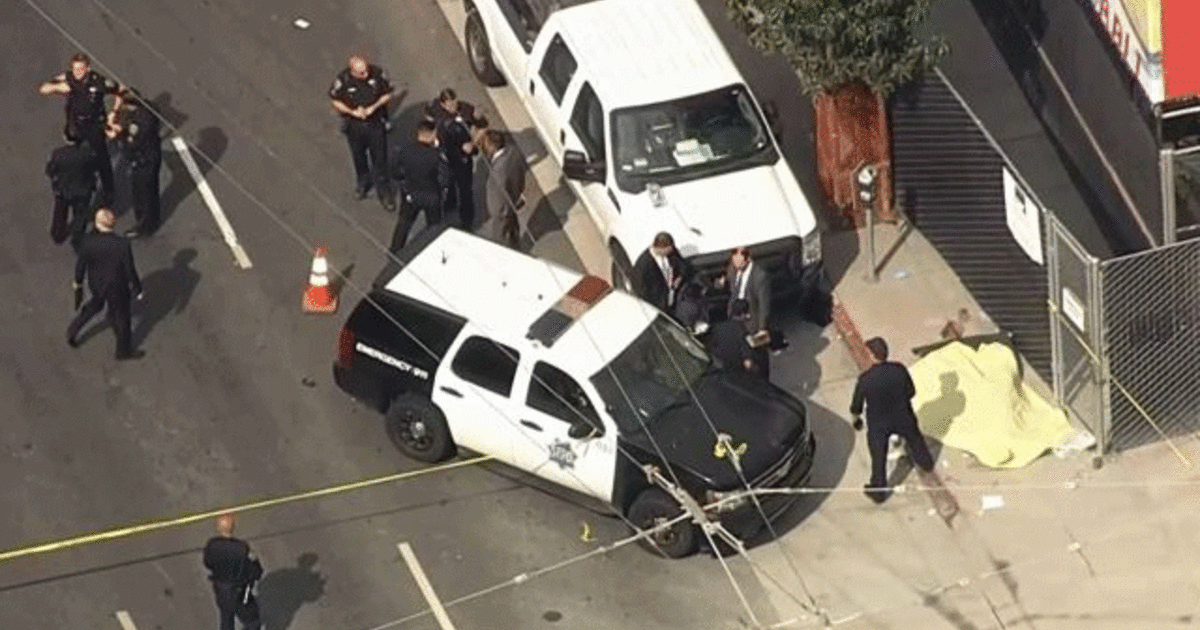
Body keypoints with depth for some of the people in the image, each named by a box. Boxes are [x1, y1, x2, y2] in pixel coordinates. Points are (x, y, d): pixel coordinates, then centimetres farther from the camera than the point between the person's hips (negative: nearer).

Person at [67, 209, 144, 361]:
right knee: (121, 317, 22)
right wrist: (138, 290, -3)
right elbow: (130, 271, -21)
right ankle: (124, 351, 44)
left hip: (96, 284, 3)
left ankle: (73, 330, 42)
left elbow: (81, 264, -9)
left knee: (96, 304, 36)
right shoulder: (122, 245, -34)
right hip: (116, 288, -3)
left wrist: (77, 281, 12)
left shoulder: (87, 241, -26)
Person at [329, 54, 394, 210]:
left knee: (380, 159, 5)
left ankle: (384, 192, 22)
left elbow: (387, 94, -6)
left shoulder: (378, 73, -21)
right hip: (354, 125, 1)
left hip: (376, 124, -1)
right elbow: (334, 101, -8)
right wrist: (353, 112, -21)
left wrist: (374, 107, -22)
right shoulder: (343, 80, -22)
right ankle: (363, 182, 48)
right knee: (359, 157, 21)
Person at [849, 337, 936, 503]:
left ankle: (878, 492, 36)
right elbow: (911, 392, -6)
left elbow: (856, 406, -15)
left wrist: (856, 418, 7)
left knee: (878, 456, 18)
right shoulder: (899, 370, -23)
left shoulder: (865, 379, -29)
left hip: (878, 424, -2)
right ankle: (925, 462, 62)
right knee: (914, 438, 33)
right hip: (902, 418, 2)